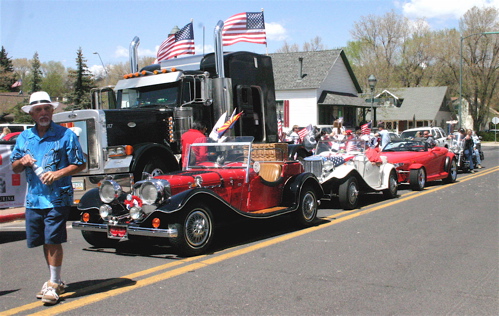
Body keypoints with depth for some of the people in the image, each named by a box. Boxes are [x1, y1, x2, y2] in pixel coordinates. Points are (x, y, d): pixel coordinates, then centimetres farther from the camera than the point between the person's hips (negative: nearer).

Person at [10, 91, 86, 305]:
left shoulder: (65, 135, -1)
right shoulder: (24, 137, 13)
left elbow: (80, 164, -2)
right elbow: (14, 167, 18)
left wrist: (58, 173, -17)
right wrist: (22, 162, -5)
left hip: (58, 198, -5)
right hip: (33, 198, 5)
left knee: (53, 241, -7)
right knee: (44, 242, 11)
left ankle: (53, 284, 5)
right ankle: (56, 281, 26)